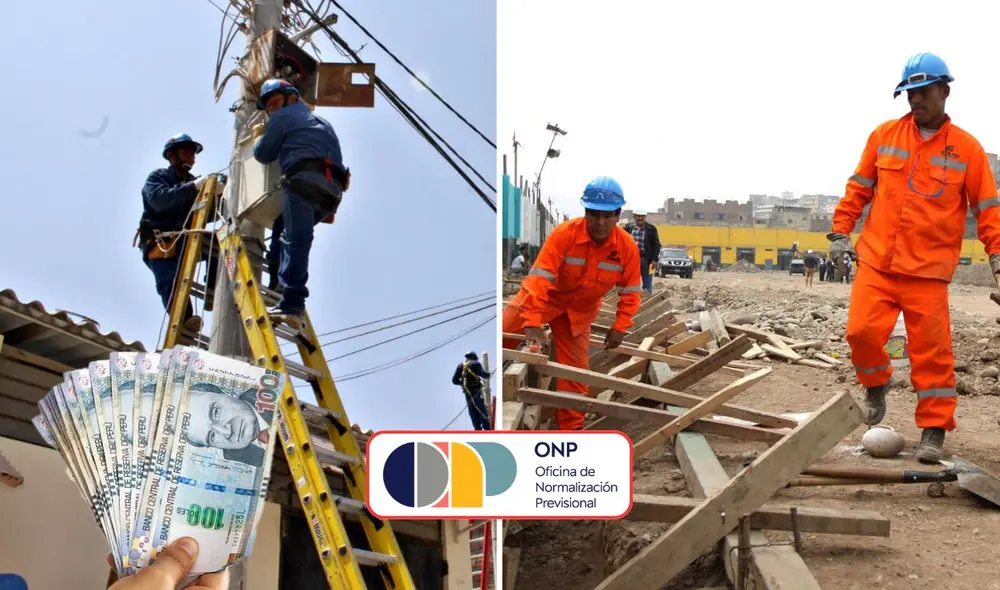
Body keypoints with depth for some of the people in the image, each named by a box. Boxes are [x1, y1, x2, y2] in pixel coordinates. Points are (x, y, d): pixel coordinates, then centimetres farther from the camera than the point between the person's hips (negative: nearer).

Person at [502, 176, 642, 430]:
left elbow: (630, 291, -7)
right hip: (545, 298, -2)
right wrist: (532, 323, -42)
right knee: (502, 338, -7)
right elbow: (539, 277, -35)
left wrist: (619, 327, -15)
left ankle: (571, 428, 17)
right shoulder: (564, 234, -31)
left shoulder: (627, 247, -20)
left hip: (580, 311, 3)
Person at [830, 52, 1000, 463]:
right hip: (876, 261, 1)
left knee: (931, 350, -1)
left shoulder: (967, 148, 3)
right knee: (862, 330, -8)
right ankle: (876, 384, 24)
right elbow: (859, 188, 12)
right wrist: (841, 230, 6)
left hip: (928, 269, -1)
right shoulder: (884, 136, 7)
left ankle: (934, 428, 12)